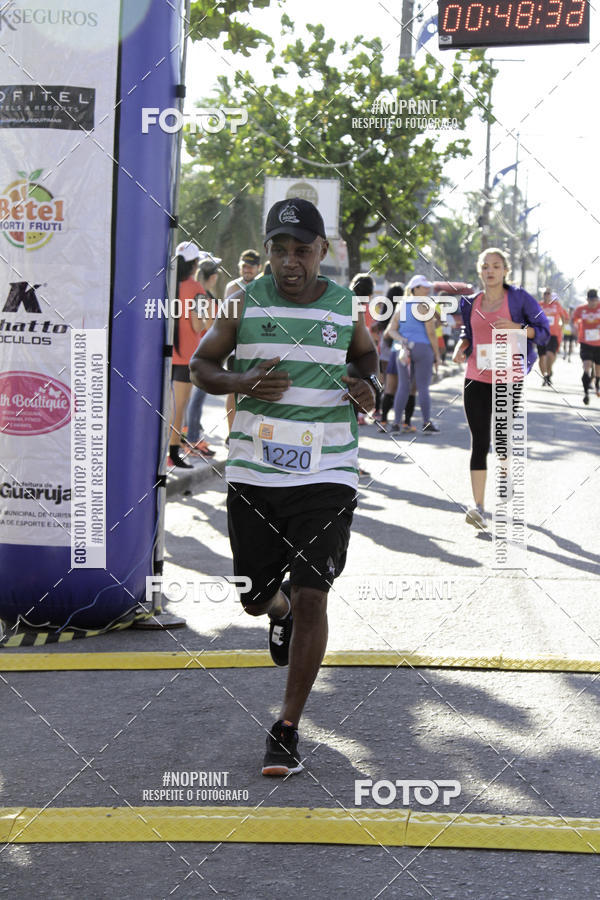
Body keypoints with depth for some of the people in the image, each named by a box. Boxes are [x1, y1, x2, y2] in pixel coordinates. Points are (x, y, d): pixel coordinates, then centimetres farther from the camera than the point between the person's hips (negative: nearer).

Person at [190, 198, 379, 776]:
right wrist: (242, 383, -13)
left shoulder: (347, 308, 1)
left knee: (310, 597, -8)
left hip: (326, 475, -1)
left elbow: (369, 360, 19)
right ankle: (280, 608, 51)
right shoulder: (245, 304, -1)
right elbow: (201, 364, 8)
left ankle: (287, 730, 3)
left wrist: (369, 390, -4)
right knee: (255, 597, 11)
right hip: (253, 472, 1)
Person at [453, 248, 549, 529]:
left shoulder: (518, 298, -3)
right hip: (477, 379, 2)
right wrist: (461, 346, 2)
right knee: (479, 441, -5)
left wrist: (516, 327, -18)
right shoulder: (471, 303, 8)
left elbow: (543, 331, -1)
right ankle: (479, 507, -8)